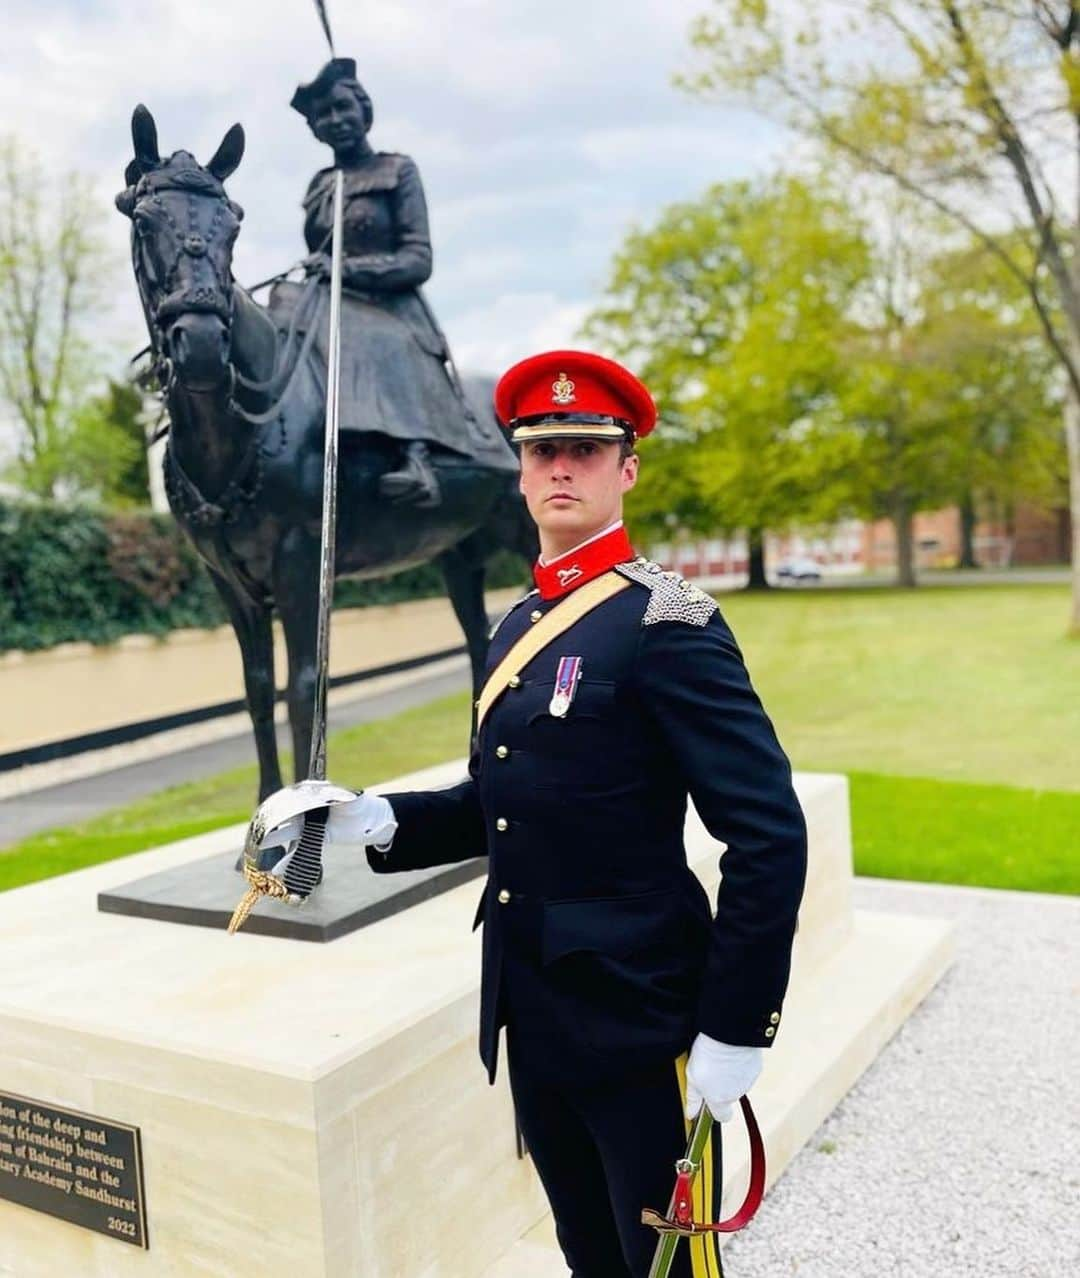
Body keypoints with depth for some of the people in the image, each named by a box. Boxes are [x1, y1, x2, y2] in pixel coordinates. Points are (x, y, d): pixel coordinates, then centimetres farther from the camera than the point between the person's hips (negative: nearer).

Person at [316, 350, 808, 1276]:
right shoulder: (517, 625, 8)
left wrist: (736, 1027, -17)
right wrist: (379, 819, -1)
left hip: (637, 1022, -7)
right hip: (533, 1018, 7)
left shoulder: (666, 620, -16)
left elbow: (769, 836, -18)